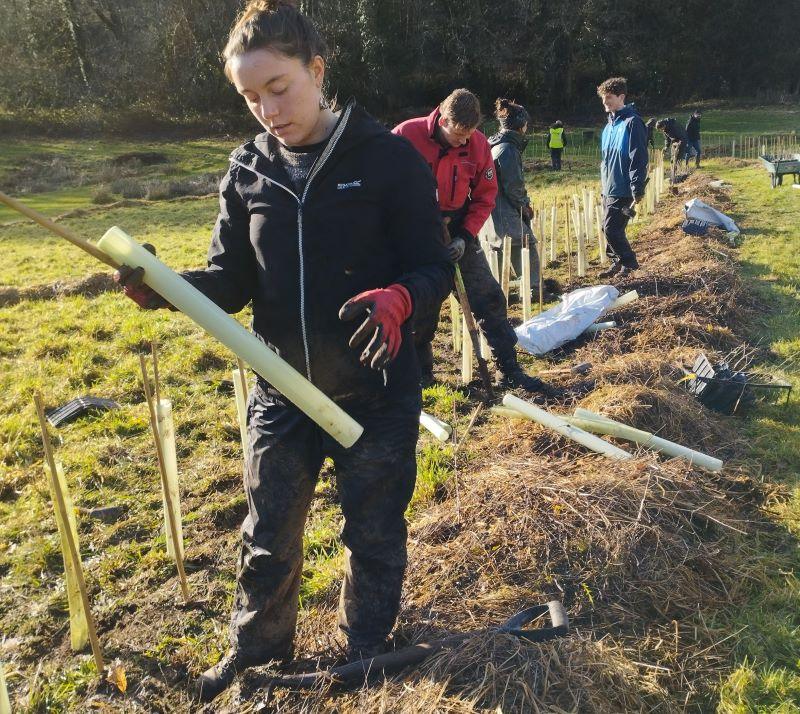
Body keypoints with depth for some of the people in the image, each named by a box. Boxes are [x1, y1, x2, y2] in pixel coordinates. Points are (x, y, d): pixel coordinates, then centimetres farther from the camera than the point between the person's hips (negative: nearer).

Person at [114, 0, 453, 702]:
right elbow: (232, 281, 1)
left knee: (373, 534, 16)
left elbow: (435, 269, -11)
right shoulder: (248, 172, 0)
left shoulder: (388, 158, -12)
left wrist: (398, 300, -33)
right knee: (269, 534, 19)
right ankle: (259, 643, 47)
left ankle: (367, 649, 45)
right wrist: (166, 287, -19)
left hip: (376, 392, -3)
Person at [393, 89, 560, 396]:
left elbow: (484, 198, 1)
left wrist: (465, 237, -12)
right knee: (421, 307, 2)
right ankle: (420, 376, 20)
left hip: (458, 231, 3)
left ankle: (509, 371, 9)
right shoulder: (407, 135, -15)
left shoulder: (478, 144, -6)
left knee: (489, 297, -1)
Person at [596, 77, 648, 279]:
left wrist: (638, 190, -21)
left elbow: (639, 158, -18)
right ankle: (618, 263, 26)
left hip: (623, 190, -9)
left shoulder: (631, 122, -14)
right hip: (609, 187, 9)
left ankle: (629, 263, 8)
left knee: (612, 229, -9)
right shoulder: (610, 124, 15)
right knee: (610, 228, 13)